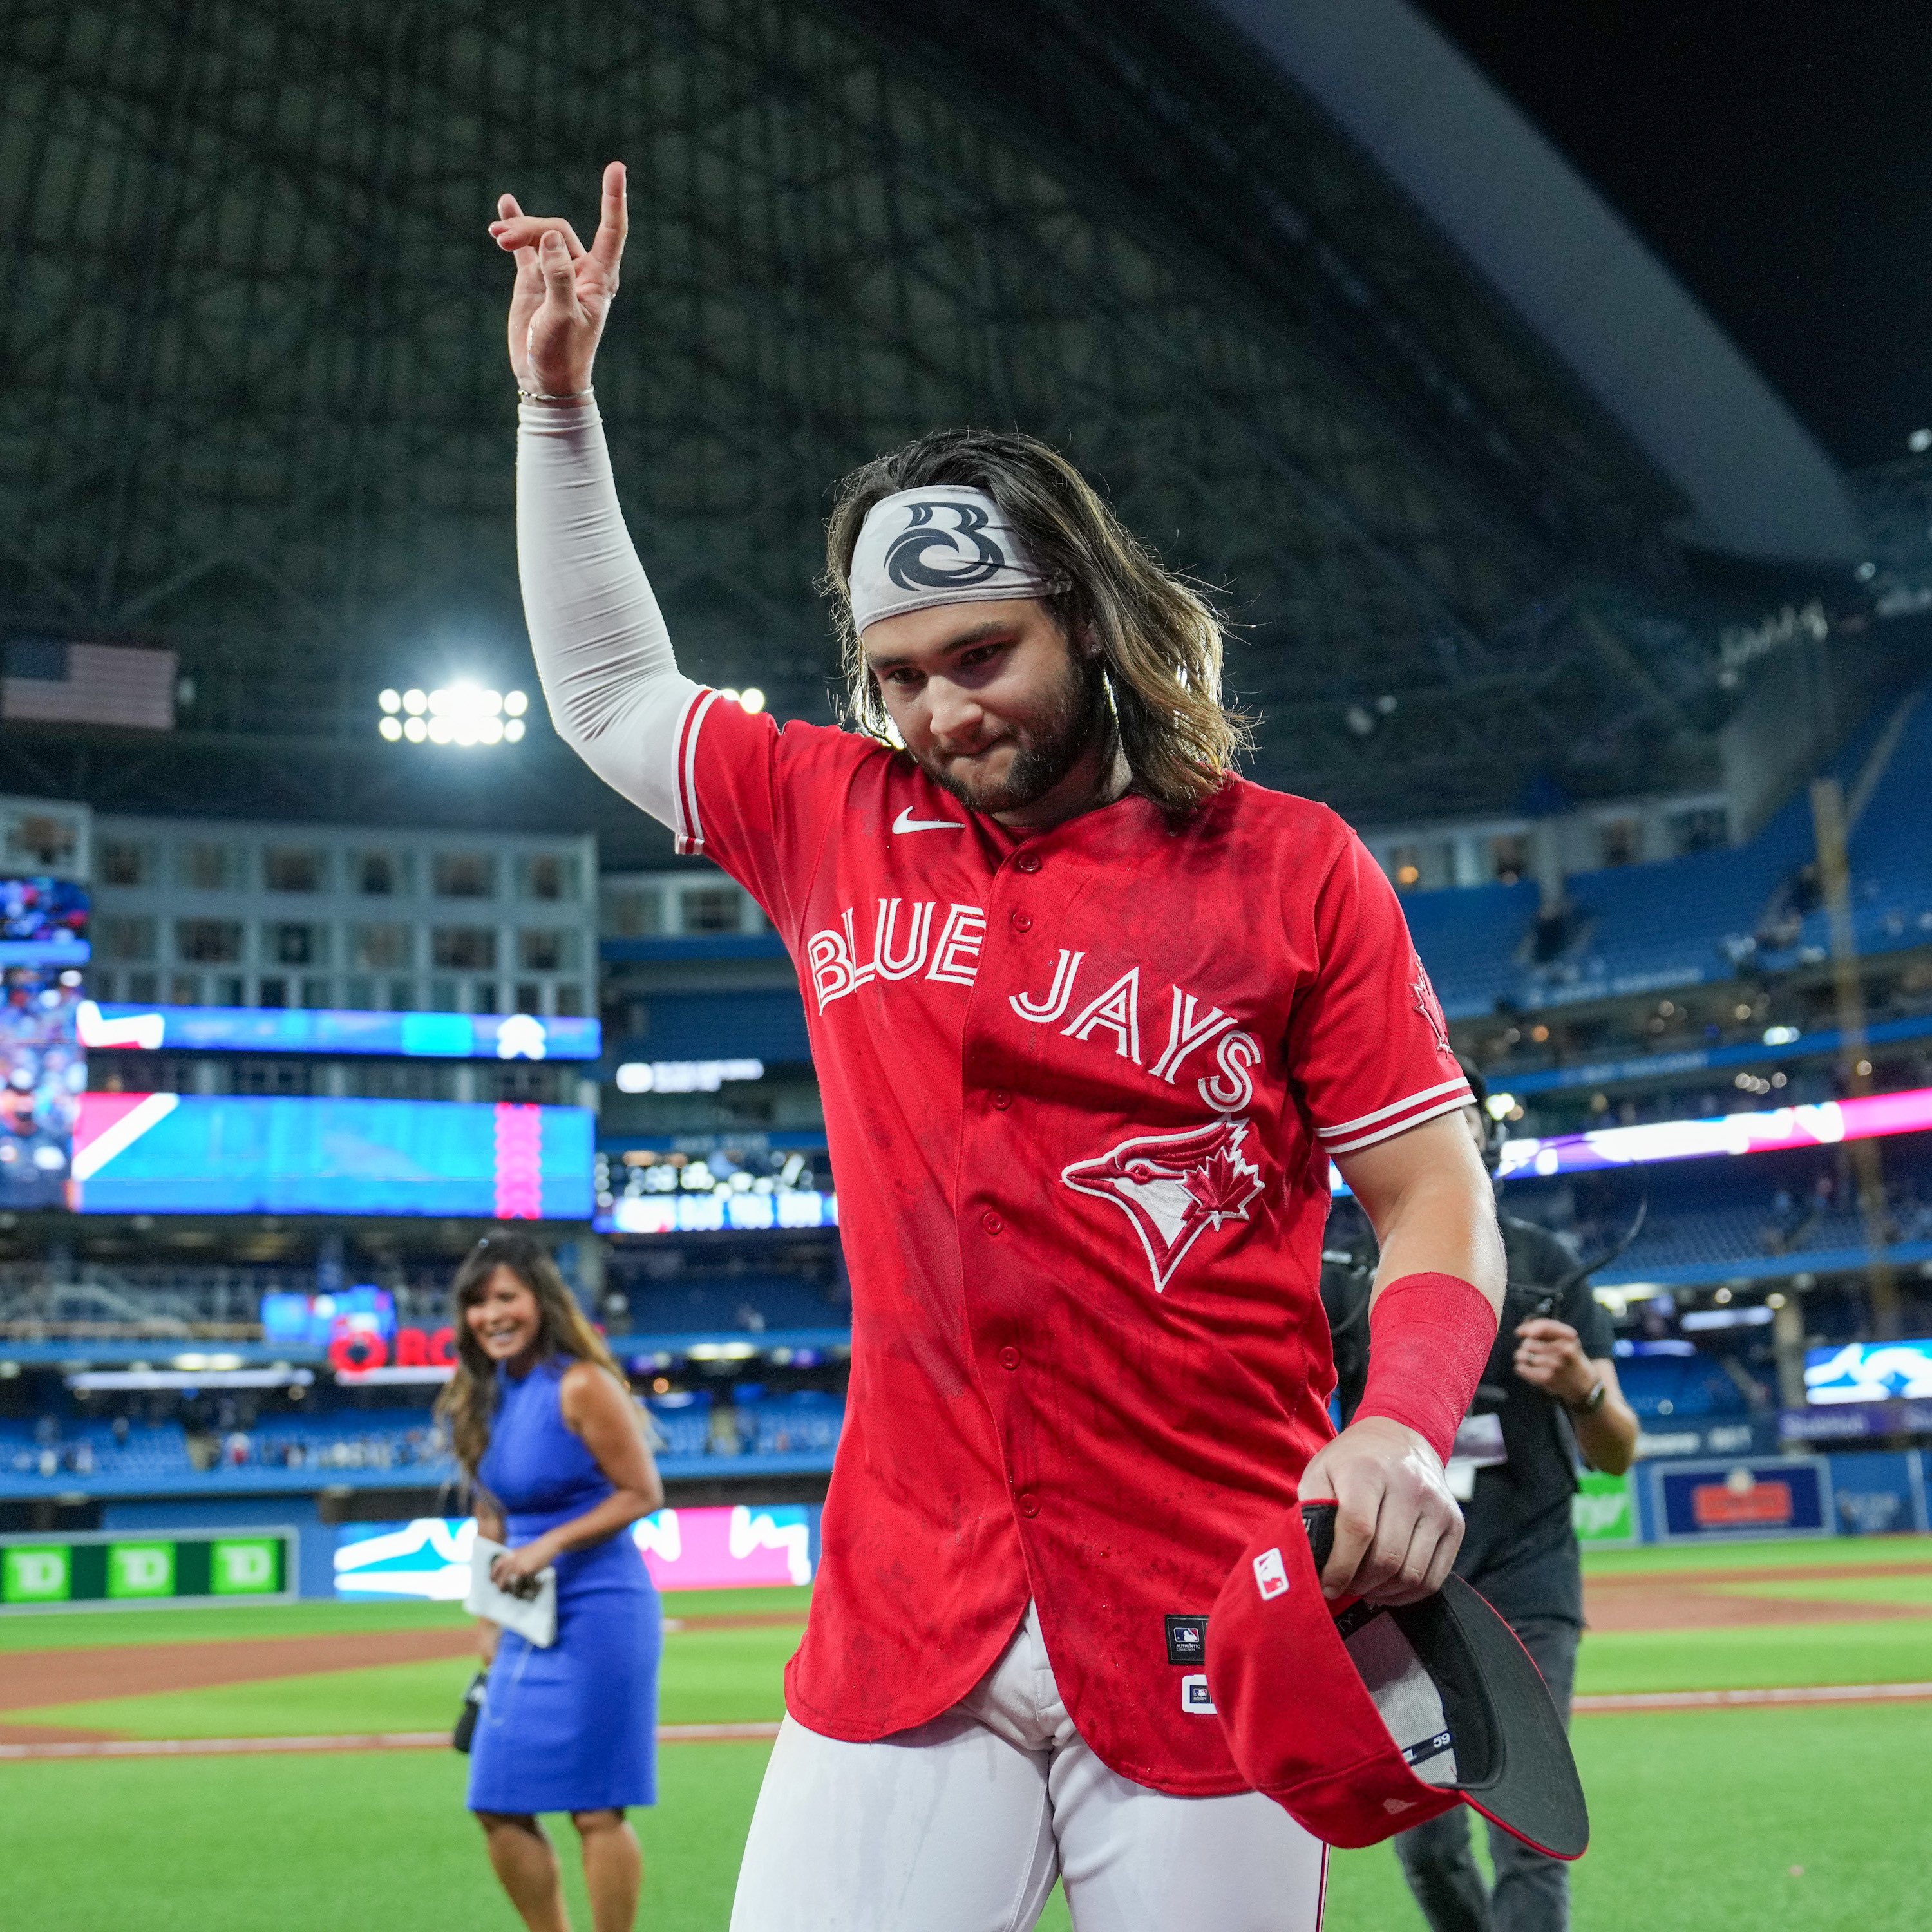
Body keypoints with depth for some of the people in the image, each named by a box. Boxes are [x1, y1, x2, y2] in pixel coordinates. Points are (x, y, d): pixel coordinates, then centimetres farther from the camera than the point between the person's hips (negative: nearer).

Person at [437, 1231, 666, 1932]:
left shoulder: (581, 1386, -14)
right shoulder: (483, 1396, 8)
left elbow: (642, 1493, -12)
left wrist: (549, 1545, -18)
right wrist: (491, 1618, 14)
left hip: (600, 1611, -8)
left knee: (596, 1810, -3)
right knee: (499, 1807, 9)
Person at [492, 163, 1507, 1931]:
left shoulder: (1289, 868, 1)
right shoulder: (838, 824, 9)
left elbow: (1437, 1196, 1)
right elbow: (611, 692, 23)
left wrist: (1407, 1421, -18)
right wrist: (560, 397, 16)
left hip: (1212, 1629, -2)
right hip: (906, 1631, 2)